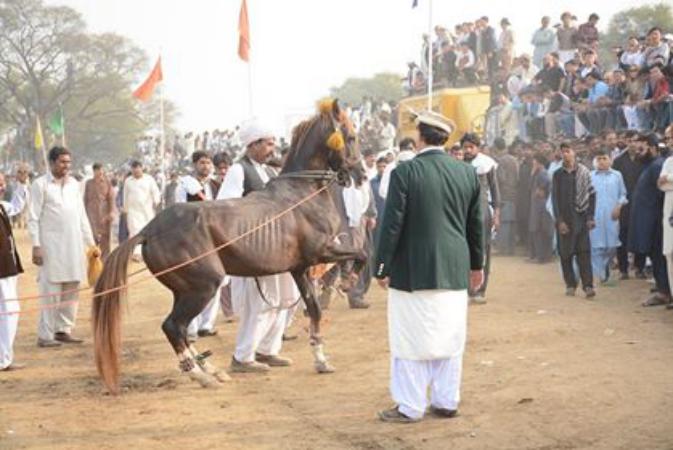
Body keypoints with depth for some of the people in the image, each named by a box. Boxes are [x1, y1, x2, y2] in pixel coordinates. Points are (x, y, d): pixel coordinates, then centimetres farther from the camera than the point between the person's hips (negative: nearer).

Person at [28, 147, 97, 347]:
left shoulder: (74, 184, 12)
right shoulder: (40, 185, -4)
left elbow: (82, 215, 17)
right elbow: (33, 218, -6)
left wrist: (91, 242, 13)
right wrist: (36, 246, -14)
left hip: (74, 246, 6)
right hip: (51, 246, -6)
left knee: (71, 291, 8)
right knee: (51, 291, -6)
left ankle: (64, 330, 17)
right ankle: (45, 335, -1)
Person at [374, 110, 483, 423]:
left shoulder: (405, 172, -12)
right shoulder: (467, 173, 2)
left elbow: (392, 224, -11)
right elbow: (476, 224, 10)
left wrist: (383, 267, -2)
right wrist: (476, 264, 21)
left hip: (414, 271, -5)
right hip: (454, 271, 5)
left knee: (411, 339, 4)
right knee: (449, 338, 12)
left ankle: (410, 407, 9)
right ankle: (446, 402, 20)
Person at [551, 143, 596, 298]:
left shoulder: (584, 172, 2)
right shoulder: (558, 175, 5)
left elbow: (592, 195, 3)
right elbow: (555, 199, 3)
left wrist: (590, 217, -3)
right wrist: (559, 220, -5)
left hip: (581, 218, -1)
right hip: (564, 219, 1)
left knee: (584, 253, -7)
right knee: (565, 253, 4)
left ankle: (588, 285, -9)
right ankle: (570, 284, 14)